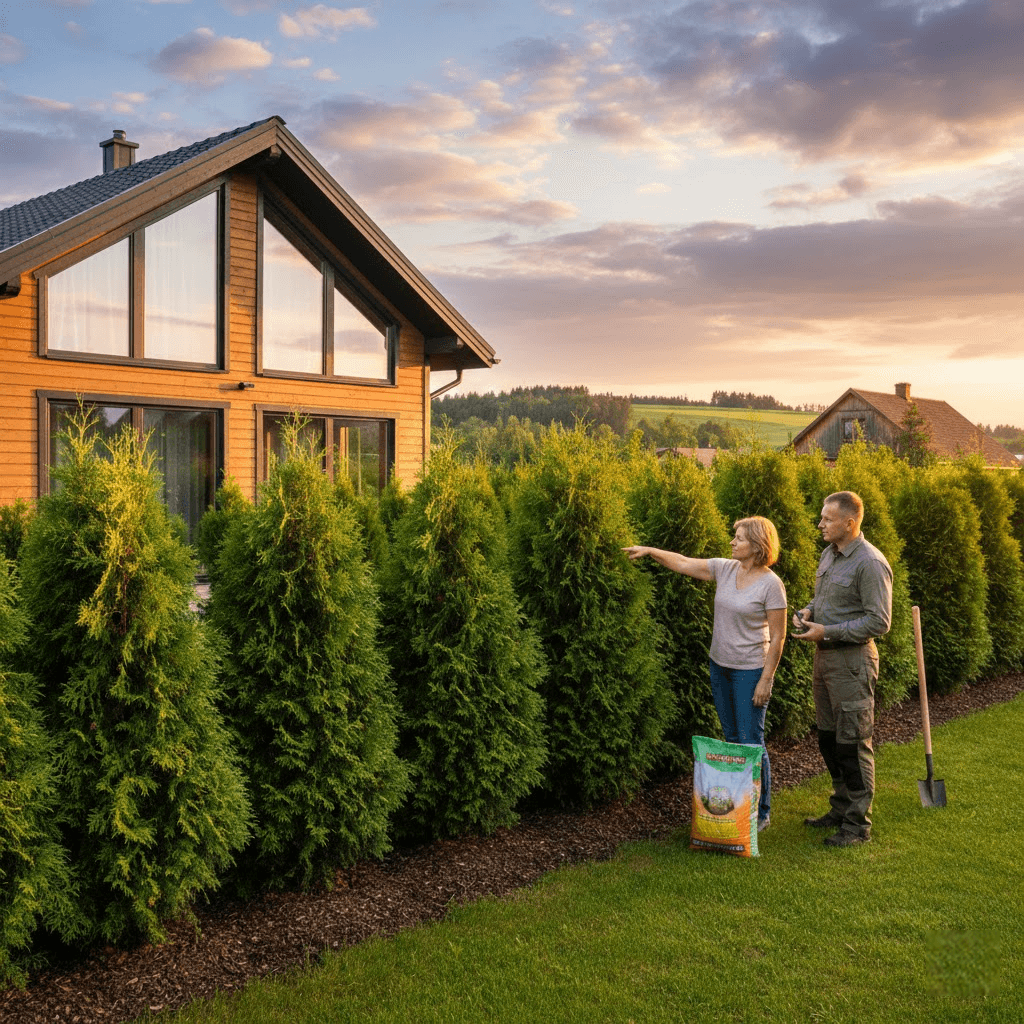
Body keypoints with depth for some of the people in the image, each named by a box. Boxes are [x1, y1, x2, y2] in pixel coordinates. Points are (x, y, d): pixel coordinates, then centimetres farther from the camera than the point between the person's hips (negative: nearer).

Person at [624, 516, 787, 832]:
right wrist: (649, 551, -4)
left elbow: (777, 637, -13)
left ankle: (761, 812, 14)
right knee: (732, 738, 15)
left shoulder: (771, 584, -15)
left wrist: (766, 680, -14)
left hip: (751, 670, -6)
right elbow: (683, 563, 6)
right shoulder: (725, 569, 1)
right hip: (720, 665, 6)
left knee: (751, 742, -1)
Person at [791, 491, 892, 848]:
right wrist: (807, 612, 3)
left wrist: (827, 631, -20)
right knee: (828, 739, 16)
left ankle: (857, 824, 9)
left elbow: (879, 622, -19)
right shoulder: (829, 554, 11)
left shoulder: (870, 563, -17)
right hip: (824, 656, 9)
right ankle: (841, 808, 29)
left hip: (852, 660, -9)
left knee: (853, 744, -1)